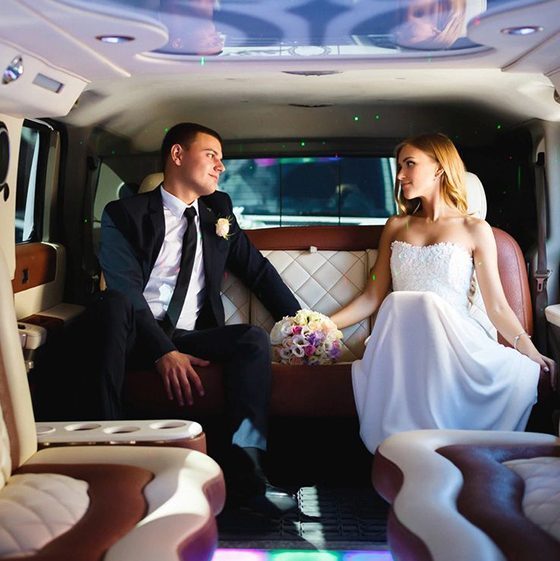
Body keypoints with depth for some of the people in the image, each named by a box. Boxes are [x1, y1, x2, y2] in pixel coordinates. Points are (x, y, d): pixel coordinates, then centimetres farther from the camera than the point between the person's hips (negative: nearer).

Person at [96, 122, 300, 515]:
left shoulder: (219, 211, 17)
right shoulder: (124, 214, 0)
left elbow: (258, 271, 20)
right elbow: (125, 287, -14)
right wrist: (164, 352, -27)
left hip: (190, 338, 4)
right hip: (136, 336, -4)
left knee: (253, 338, -22)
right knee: (114, 303, -35)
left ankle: (245, 467, -33)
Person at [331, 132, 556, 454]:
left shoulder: (475, 230, 9)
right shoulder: (396, 227, 20)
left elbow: (497, 307, 5)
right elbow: (373, 298, 18)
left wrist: (531, 352, -10)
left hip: (456, 340, 0)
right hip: (404, 341, 1)